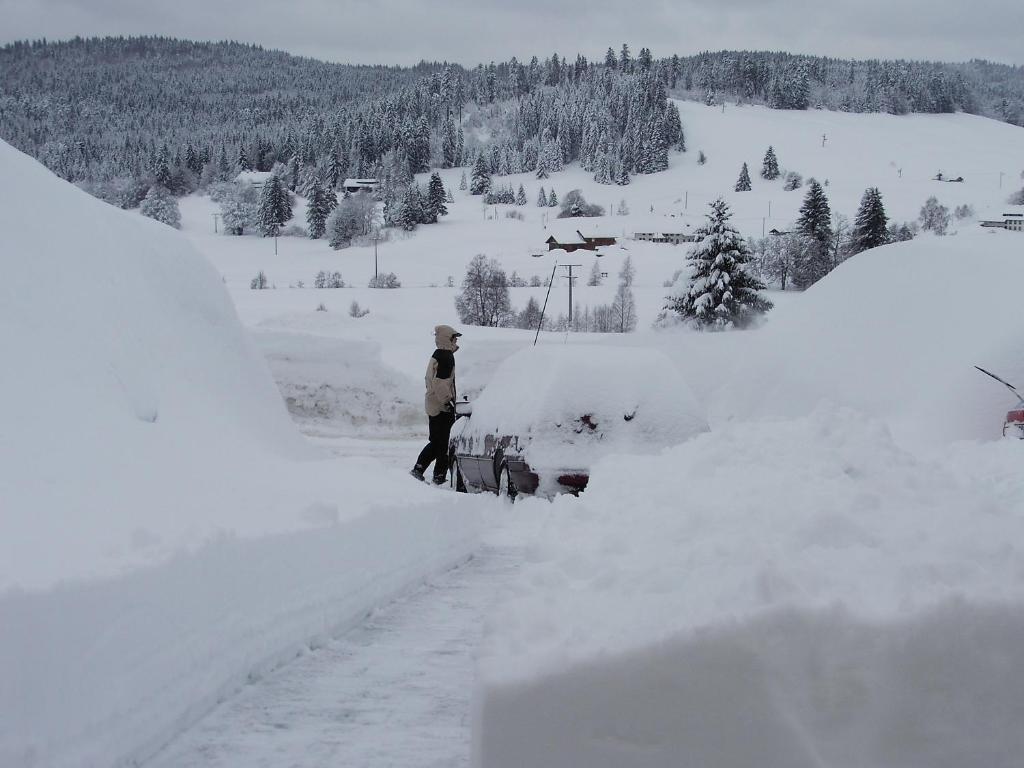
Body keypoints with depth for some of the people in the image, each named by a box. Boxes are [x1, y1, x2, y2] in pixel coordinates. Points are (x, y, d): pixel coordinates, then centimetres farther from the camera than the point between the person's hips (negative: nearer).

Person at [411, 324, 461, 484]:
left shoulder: (436, 355, 15)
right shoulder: (446, 357, -15)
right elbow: (440, 382, -23)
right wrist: (448, 400, -19)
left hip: (432, 405, 9)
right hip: (443, 407, -9)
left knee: (436, 441, 16)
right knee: (444, 443, -3)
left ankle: (418, 469, 13)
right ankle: (440, 476, 0)